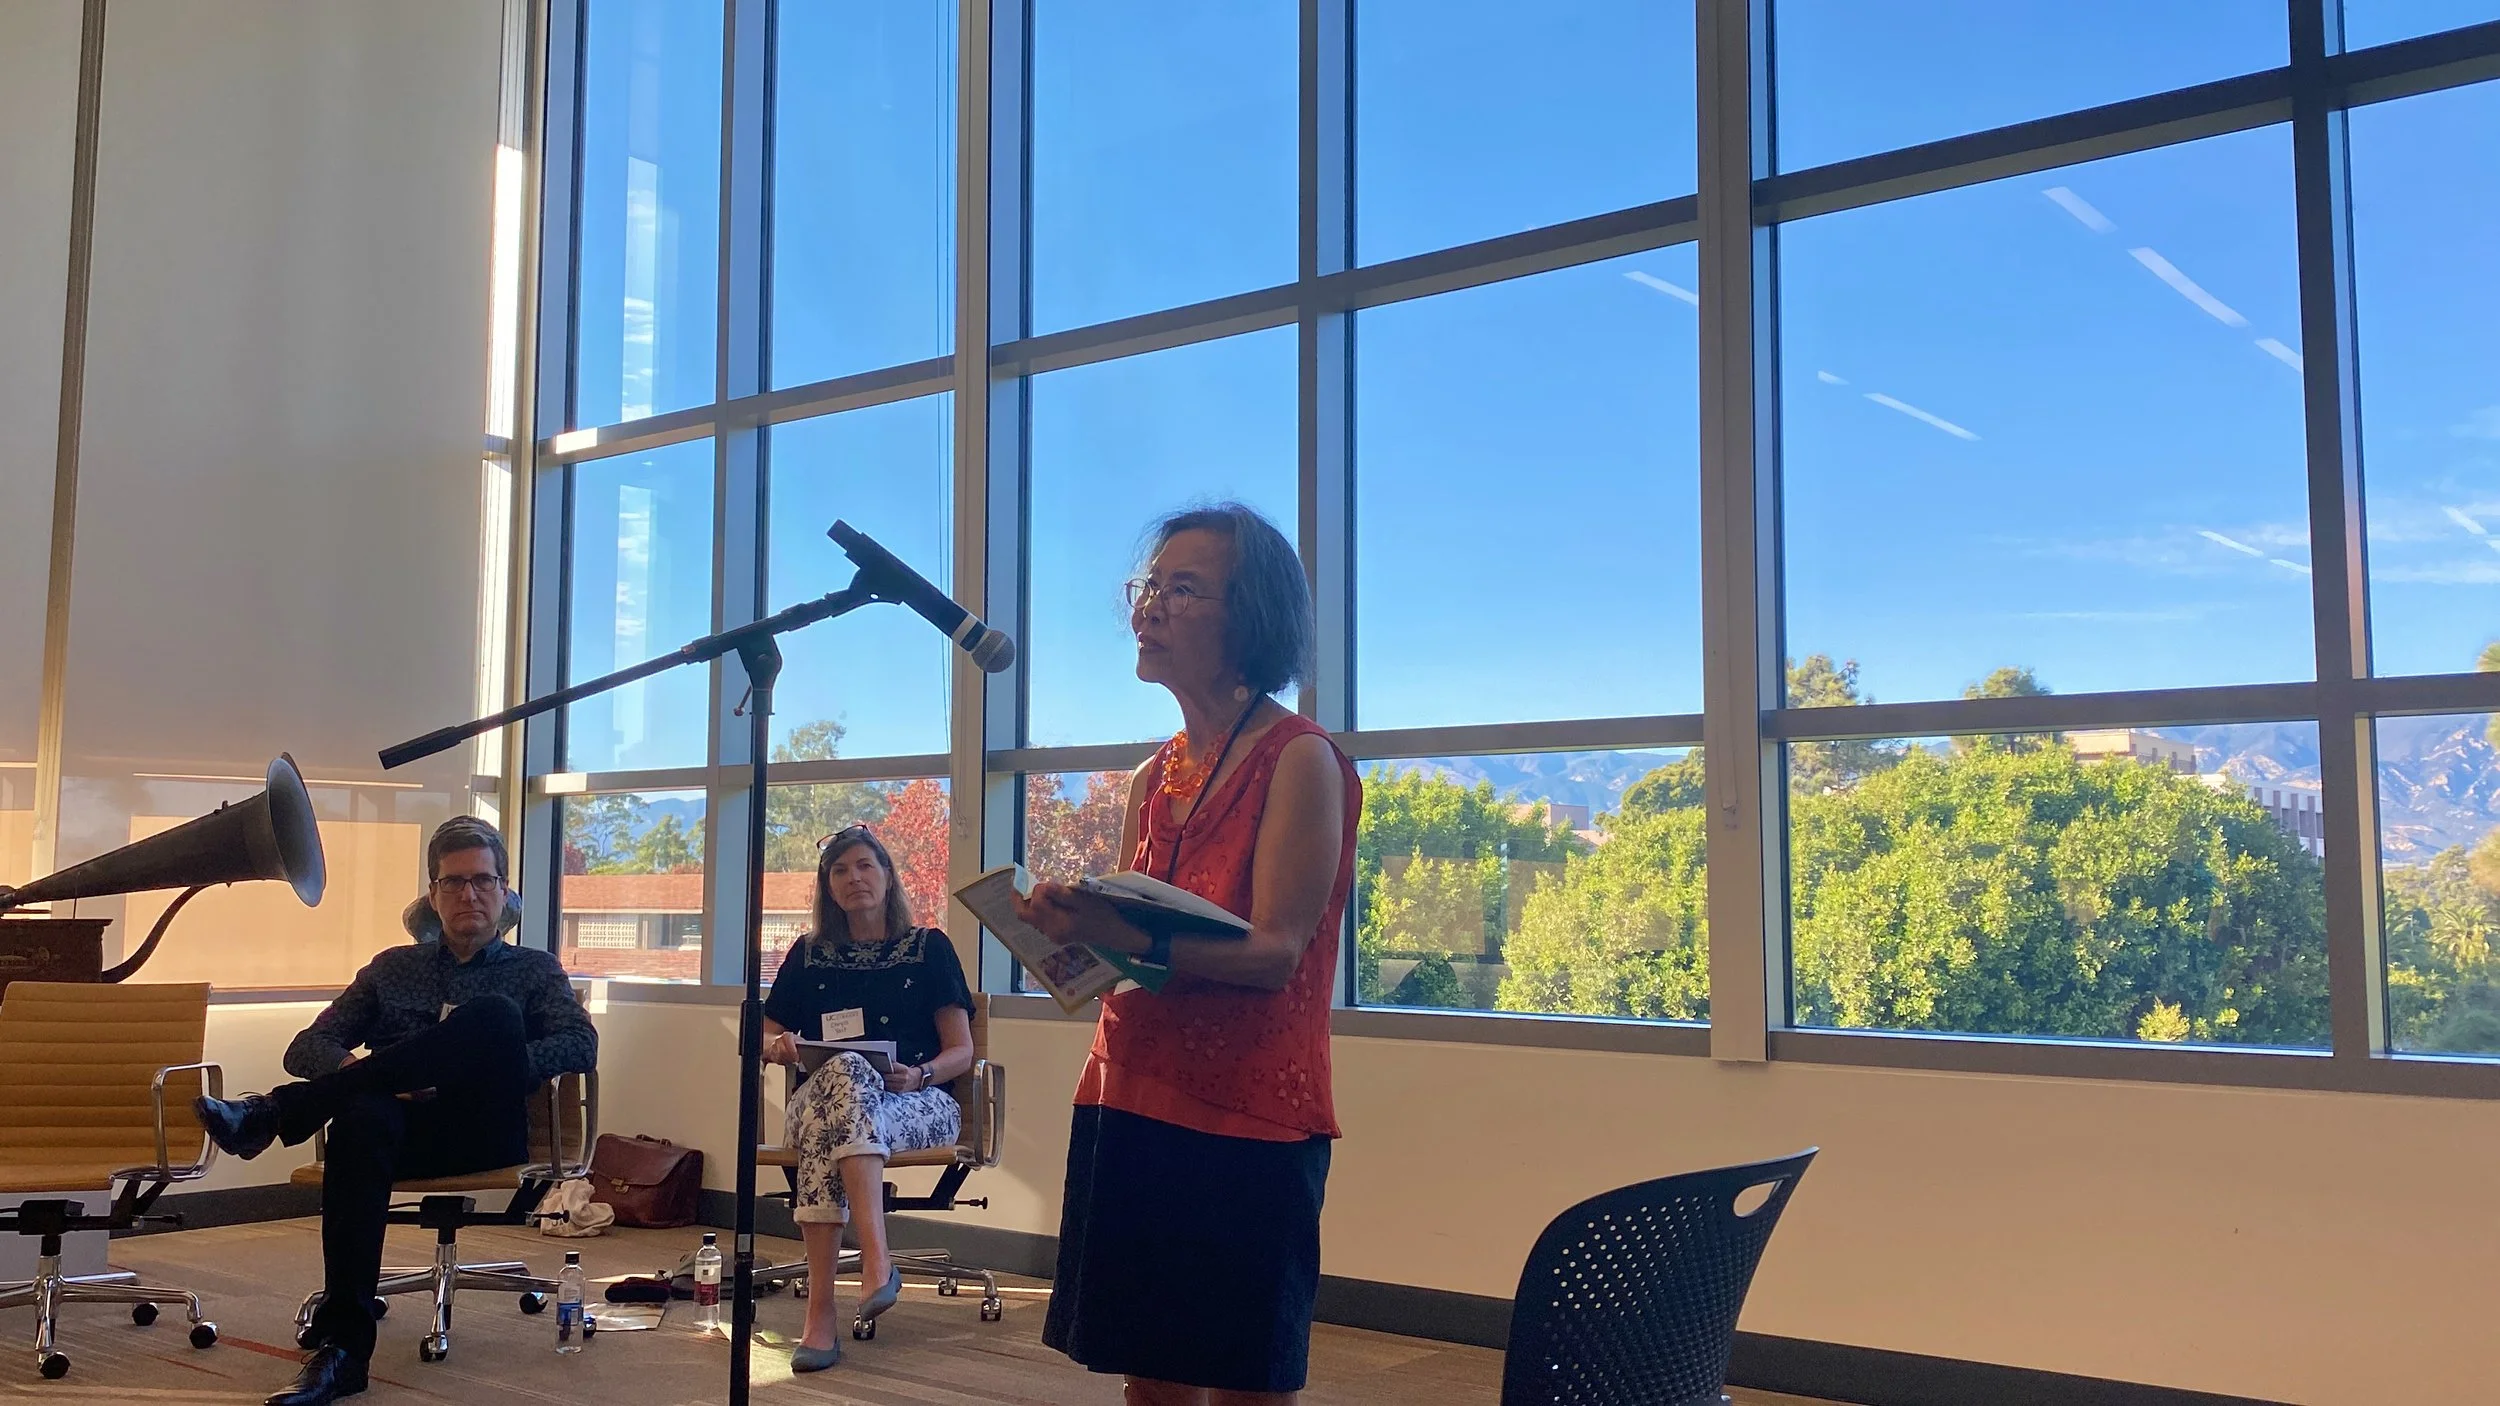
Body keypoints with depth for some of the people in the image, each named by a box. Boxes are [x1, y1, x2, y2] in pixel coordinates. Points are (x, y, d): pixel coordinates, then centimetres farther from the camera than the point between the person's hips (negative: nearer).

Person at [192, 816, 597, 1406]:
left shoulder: (535, 969, 20)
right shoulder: (393, 968, 27)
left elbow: (581, 1046, 2)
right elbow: (305, 1049, 18)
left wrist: (491, 1069, -15)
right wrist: (360, 1070, -7)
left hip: (485, 1136, -1)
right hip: (403, 1134, 2)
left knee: (493, 1015, -32)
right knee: (362, 1116, -38)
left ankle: (275, 1113, -32)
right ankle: (343, 1347, -41)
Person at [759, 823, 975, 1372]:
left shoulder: (929, 947, 12)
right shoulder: (810, 954, 19)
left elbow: (961, 1051, 6)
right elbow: (766, 1037, 20)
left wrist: (919, 1075, -16)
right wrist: (778, 1046, -5)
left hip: (920, 1105, -2)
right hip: (818, 1096, 2)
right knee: (843, 1069, -38)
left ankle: (822, 1307, -46)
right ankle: (877, 1262, -48)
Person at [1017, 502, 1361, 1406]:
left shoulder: (1300, 760, -8)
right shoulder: (1153, 778, 13)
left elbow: (1275, 952, -16)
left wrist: (1135, 942, -30)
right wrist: (1074, 938, -5)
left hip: (1247, 1126, -6)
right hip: (1129, 1103, 7)